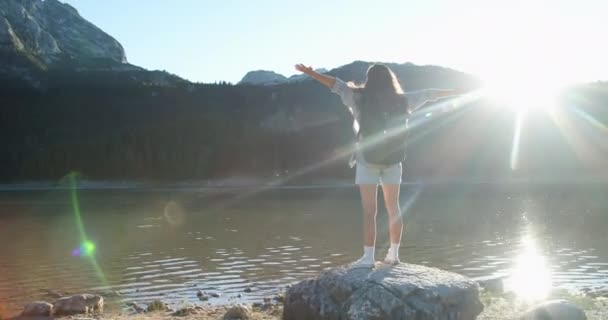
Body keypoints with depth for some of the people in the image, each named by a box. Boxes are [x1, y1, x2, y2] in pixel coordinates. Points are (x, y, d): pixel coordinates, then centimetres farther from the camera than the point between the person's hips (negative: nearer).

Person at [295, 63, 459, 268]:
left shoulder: (361, 98, -5)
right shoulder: (401, 101, 4)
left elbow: (338, 85, -7)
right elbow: (429, 94, 14)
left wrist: (312, 74, -3)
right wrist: (456, 92, 26)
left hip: (367, 160, -3)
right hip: (393, 160, 3)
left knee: (369, 210, -3)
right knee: (393, 208, 12)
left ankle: (368, 257, -5)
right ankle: (393, 254, 18)